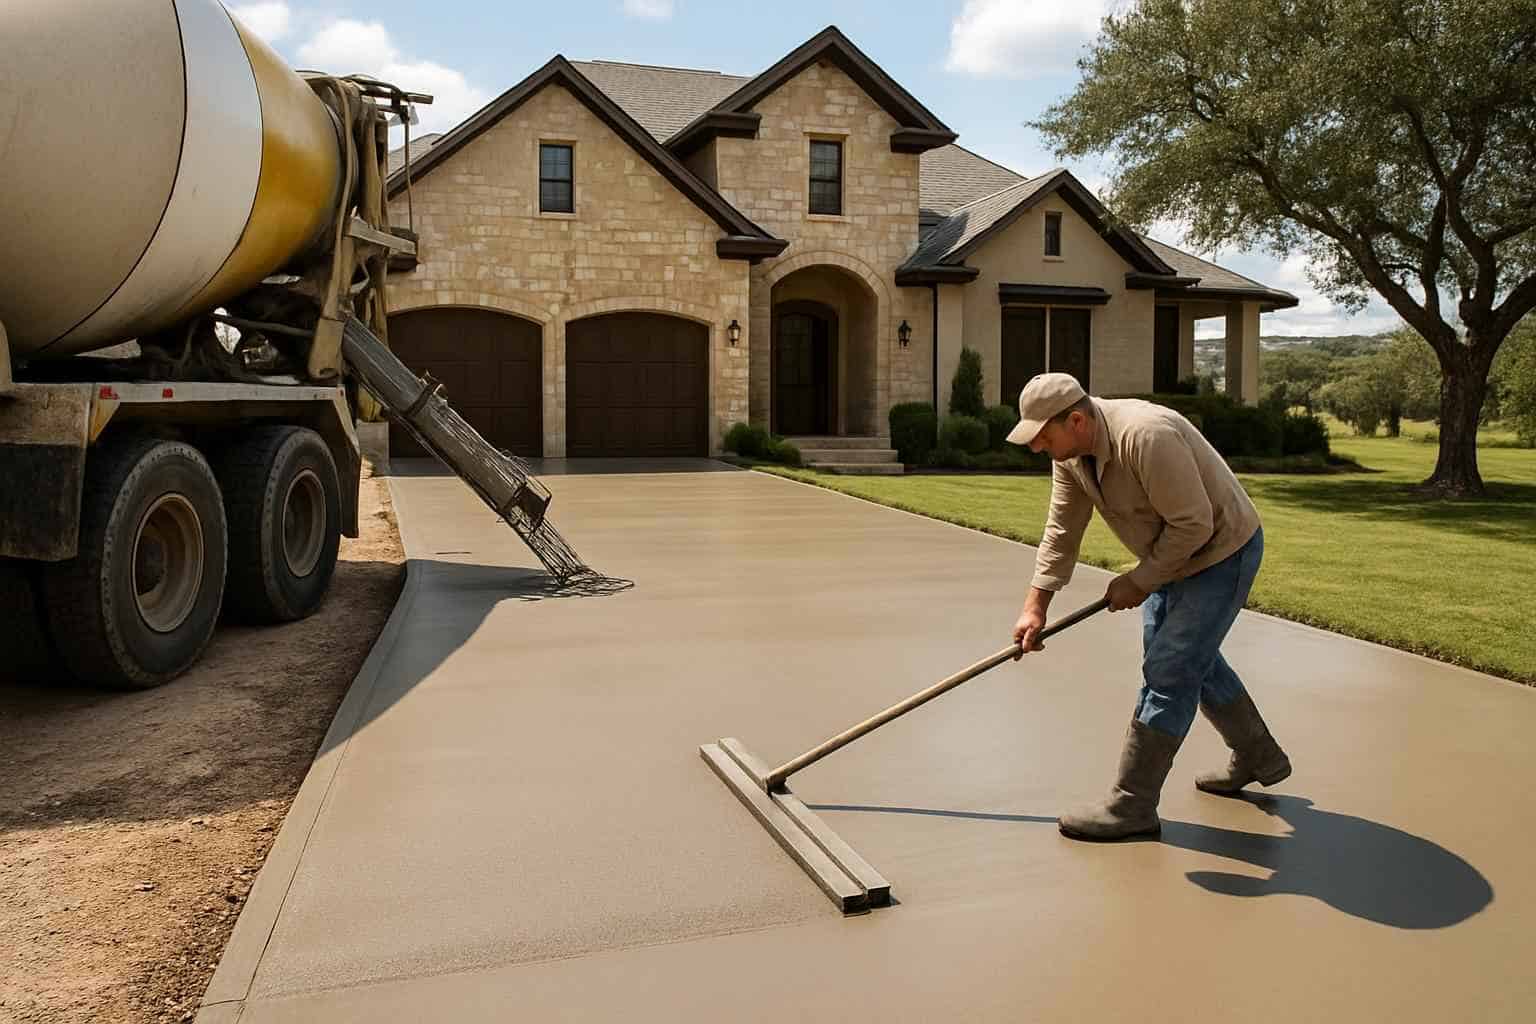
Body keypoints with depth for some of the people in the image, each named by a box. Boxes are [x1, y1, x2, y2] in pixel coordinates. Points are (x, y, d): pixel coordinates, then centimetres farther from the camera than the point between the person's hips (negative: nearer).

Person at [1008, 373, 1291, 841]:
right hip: (1173, 555, 10)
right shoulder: (1070, 451, -8)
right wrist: (1035, 606, -5)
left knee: (1168, 672, -10)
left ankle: (1131, 806, -2)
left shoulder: (1146, 436, -36)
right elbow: (1062, 531, -2)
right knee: (1194, 658, 22)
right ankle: (1258, 758, 44)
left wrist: (1139, 581, -21)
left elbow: (1194, 524, -31)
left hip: (1222, 551, -9)